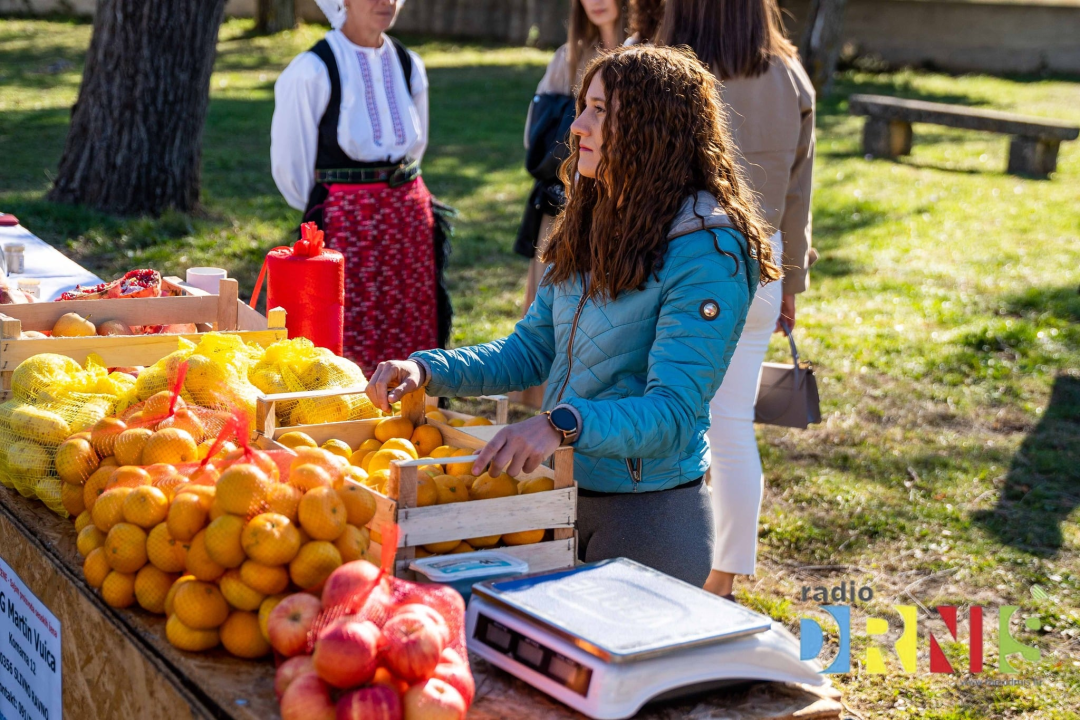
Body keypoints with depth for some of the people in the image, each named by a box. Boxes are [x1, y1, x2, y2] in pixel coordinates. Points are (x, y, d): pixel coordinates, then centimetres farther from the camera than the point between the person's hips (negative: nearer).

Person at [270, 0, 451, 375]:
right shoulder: (312, 70, -9)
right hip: (345, 226, -5)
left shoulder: (408, 65, 9)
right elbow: (288, 164, -3)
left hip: (411, 220, 6)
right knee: (349, 352, -4)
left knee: (412, 344, 6)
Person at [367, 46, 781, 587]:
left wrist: (564, 425, -42)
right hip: (563, 494, 8)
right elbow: (531, 349, 9)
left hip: (649, 511, -7)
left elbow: (671, 411, -26)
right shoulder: (590, 229, 5)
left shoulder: (707, 254, -20)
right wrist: (427, 370, -5)